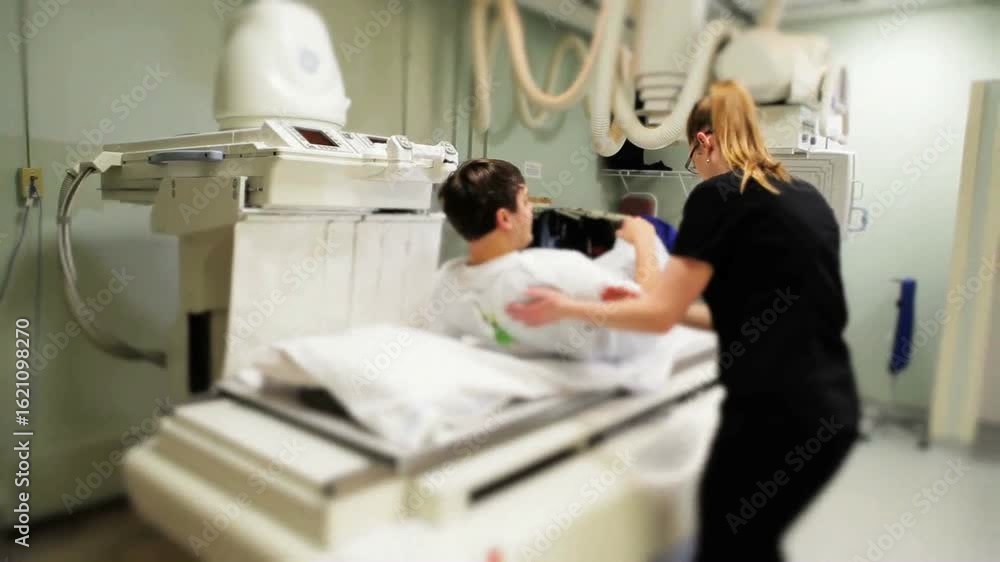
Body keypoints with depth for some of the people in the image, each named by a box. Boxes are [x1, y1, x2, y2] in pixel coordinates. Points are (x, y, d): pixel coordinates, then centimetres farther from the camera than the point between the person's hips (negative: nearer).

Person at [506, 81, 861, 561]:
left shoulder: (718, 195, -9)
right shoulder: (807, 197, 13)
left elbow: (661, 314, -10)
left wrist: (568, 308, 3)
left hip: (776, 414, -8)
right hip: (831, 409, 8)